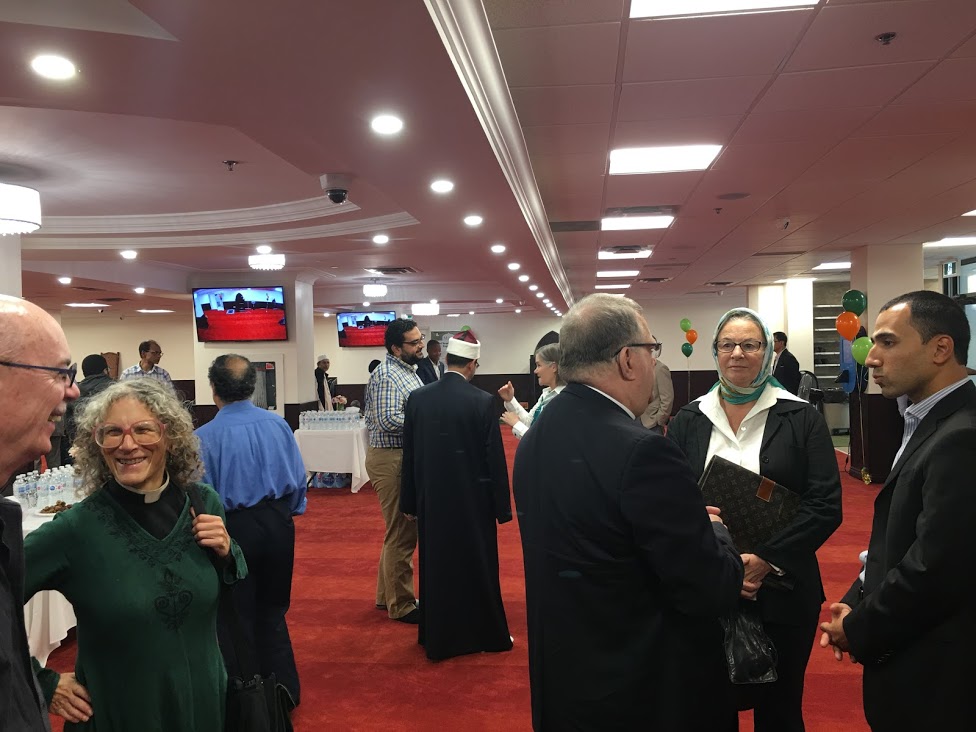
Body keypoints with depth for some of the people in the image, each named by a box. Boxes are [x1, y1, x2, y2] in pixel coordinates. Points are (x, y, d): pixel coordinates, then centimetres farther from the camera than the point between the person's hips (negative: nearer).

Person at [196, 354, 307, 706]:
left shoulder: (206, 436, -16)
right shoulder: (277, 424, -5)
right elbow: (298, 477, 3)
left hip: (235, 530, -4)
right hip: (279, 525, 4)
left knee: (236, 617, 13)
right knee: (272, 611, 20)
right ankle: (284, 689, 32)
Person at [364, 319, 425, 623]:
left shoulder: (408, 370, 13)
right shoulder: (387, 375, -18)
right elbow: (388, 421, -29)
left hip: (405, 457, 10)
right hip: (392, 460, -10)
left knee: (400, 531, 19)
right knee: (401, 534, 0)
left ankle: (387, 596, 33)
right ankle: (401, 605, 14)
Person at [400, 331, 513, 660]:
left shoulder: (417, 398, -5)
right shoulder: (483, 402, -14)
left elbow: (409, 455, 1)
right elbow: (495, 459, -12)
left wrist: (410, 502, 9)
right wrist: (502, 505, -2)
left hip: (432, 498, 3)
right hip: (473, 498, -3)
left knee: (436, 565, 15)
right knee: (478, 566, 12)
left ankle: (438, 638, 27)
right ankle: (486, 633, 27)